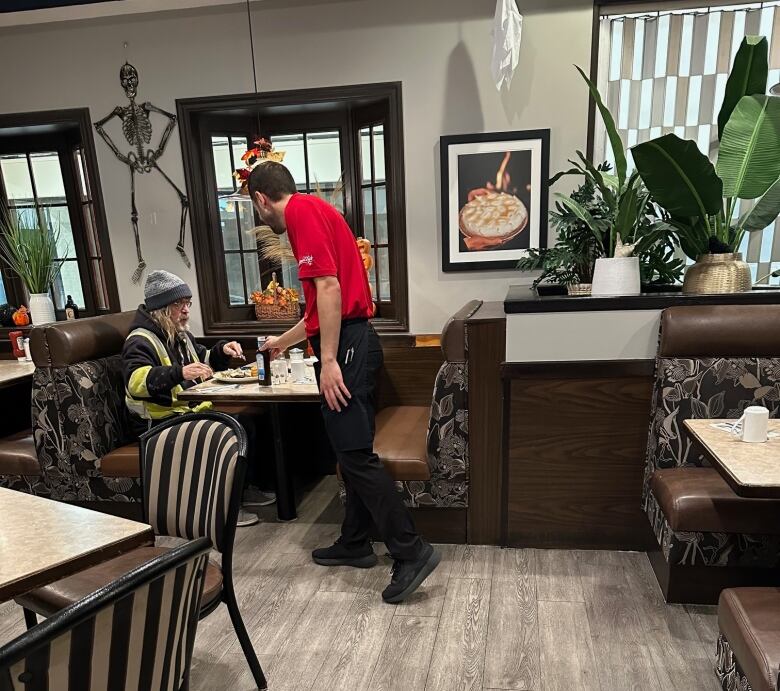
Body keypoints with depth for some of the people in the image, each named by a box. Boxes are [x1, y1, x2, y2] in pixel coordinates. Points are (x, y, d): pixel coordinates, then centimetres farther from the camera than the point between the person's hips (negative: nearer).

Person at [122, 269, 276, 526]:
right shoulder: (140, 341, -14)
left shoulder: (179, 334, 14)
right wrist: (179, 373, -47)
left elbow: (205, 362, 28)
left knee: (244, 421, -5)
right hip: (160, 423, -9)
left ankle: (242, 487, 8)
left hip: (189, 410, 9)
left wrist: (221, 351, 6)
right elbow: (135, 381, -33)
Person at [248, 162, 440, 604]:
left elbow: (329, 288, -19)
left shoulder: (301, 211, -5)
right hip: (355, 342, 10)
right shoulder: (316, 211, 24)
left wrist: (329, 359, -21)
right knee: (353, 451, 14)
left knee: (355, 454, -7)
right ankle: (355, 543, 26)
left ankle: (412, 552, 0)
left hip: (346, 346, -10)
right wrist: (283, 341, 42)